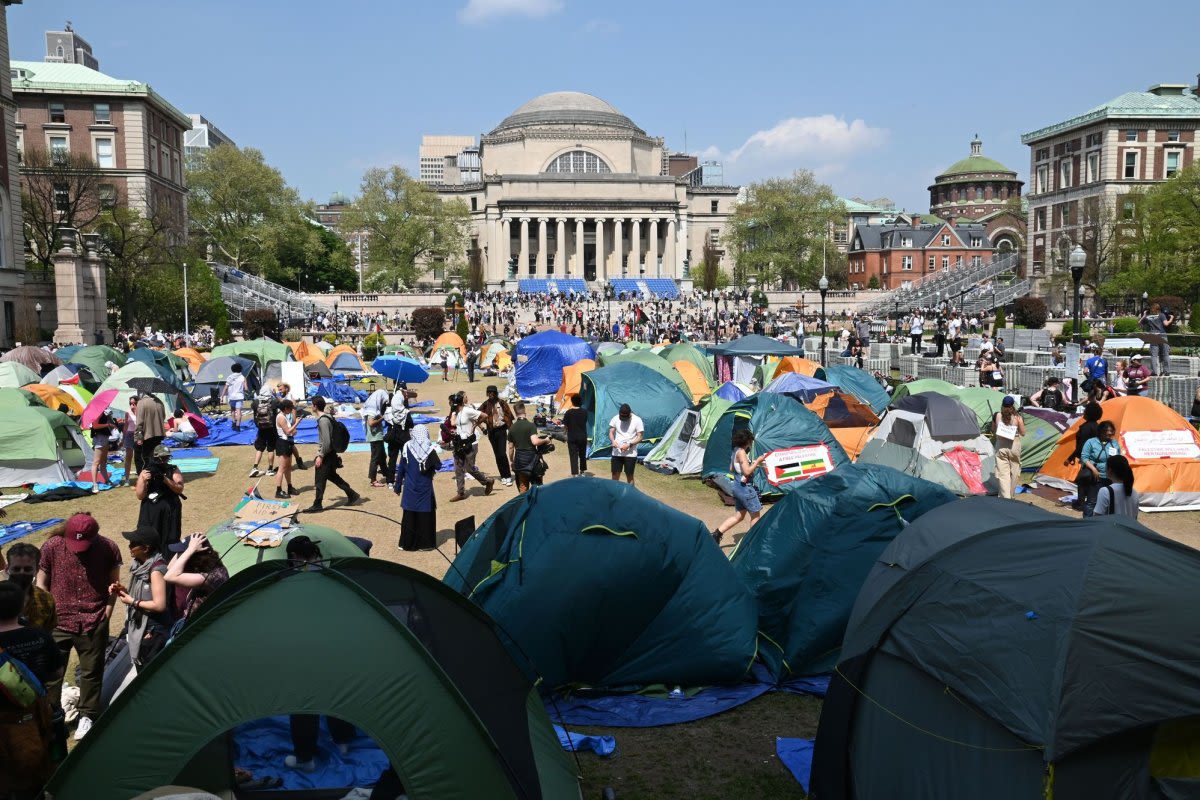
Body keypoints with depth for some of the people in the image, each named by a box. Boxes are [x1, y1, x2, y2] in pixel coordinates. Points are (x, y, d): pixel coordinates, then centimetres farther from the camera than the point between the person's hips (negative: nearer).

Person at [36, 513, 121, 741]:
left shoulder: (108, 548, -7)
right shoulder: (52, 547, -7)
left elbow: (114, 582, 5)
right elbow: (41, 582, 3)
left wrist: (107, 610, -1)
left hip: (94, 623, 0)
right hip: (59, 621, 0)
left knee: (91, 671, 9)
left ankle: (87, 716, 25)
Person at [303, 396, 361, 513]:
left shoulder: (323, 420, -20)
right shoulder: (326, 418, 10)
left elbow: (326, 441, -25)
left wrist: (320, 456, -21)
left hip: (327, 455, -10)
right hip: (330, 454, 10)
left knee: (320, 480, 0)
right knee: (333, 476, 19)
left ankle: (317, 505, 8)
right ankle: (352, 495, 24)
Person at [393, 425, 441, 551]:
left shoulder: (407, 447, -6)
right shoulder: (429, 449, -11)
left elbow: (401, 468, -2)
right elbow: (438, 466, -3)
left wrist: (398, 485, 7)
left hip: (410, 488, 1)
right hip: (425, 489, -1)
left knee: (409, 516, 9)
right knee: (425, 515, 8)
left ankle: (407, 543, 14)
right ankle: (425, 543, 11)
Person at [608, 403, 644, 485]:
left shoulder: (637, 420, -9)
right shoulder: (615, 418, -1)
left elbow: (640, 437, -7)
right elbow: (611, 432, 6)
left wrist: (629, 445, -21)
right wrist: (613, 441, -15)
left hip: (630, 454, -2)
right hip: (616, 453, 3)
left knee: (629, 476, 4)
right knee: (615, 475, 7)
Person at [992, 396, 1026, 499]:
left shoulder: (996, 416, -6)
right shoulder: (1018, 417, -10)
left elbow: (993, 431, 8)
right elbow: (1023, 433, 0)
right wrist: (1020, 422, 4)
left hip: (1000, 447, 0)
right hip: (1014, 447, 0)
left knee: (1002, 473, -1)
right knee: (1014, 473, 16)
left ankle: (1006, 497, -11)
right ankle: (1010, 495, 26)